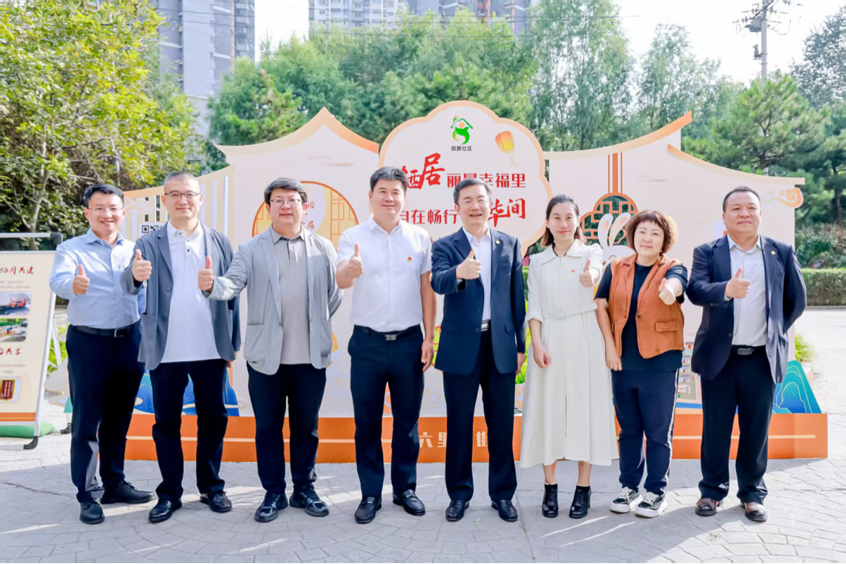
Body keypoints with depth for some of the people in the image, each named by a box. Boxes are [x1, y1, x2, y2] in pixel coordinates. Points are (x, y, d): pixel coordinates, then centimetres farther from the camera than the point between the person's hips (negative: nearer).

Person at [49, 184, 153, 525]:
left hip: (129, 341, 4)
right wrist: (72, 283, -45)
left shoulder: (134, 250, 8)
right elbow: (58, 280, -22)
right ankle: (86, 495, 13)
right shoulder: (72, 249, -4)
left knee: (118, 419, 14)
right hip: (88, 343, -4)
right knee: (86, 421, 2)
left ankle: (115, 484, 27)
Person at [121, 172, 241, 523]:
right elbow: (131, 286, -10)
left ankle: (211, 487, 25)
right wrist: (135, 275, -34)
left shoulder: (220, 242, 7)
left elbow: (232, 293, 6)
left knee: (213, 419, 10)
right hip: (166, 352, -1)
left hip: (211, 350, 1)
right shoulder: (149, 244, 3)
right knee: (166, 423, 9)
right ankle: (169, 493, 22)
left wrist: (233, 343, 3)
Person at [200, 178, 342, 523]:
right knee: (268, 427, 9)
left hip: (311, 356, 1)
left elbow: (334, 295, 7)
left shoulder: (323, 248, 6)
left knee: (306, 426, 12)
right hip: (266, 356, -1)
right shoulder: (251, 249, 2)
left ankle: (304, 489, 28)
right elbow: (233, 283, -13)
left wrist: (319, 328, 6)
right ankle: (273, 493, 24)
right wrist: (211, 285, -33)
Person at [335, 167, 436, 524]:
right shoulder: (353, 237, -2)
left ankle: (405, 488, 29)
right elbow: (341, 280, -19)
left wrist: (429, 338, 0)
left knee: (407, 420, 12)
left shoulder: (420, 238, 3)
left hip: (409, 342, 1)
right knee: (367, 422, 8)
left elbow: (427, 290, 5)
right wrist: (350, 270, -43)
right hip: (367, 343, -1)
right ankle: (370, 494, 22)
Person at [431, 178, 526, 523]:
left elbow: (517, 297, 7)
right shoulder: (445, 246, 0)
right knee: (459, 424, 8)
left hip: (501, 345, 2)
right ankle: (459, 494, 24)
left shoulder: (509, 244, 8)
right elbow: (438, 282, -20)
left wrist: (521, 344, 5)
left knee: (502, 423, 9)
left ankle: (502, 494, 25)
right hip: (461, 346, -1)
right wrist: (459, 272, -42)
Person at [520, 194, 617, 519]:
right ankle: (550, 487, 14)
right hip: (550, 341, 2)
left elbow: (595, 273, -20)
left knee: (585, 407, 0)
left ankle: (583, 489, 11)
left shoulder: (591, 253, 4)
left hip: (584, 341, -2)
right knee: (548, 410, 3)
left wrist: (590, 277, -45)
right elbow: (534, 307, 5)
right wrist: (536, 344, -9)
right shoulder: (537, 262, 11)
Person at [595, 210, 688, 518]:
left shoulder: (673, 267, -2)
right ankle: (629, 486, 27)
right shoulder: (616, 268, 6)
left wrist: (669, 290, -50)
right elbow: (600, 305, 0)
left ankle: (656, 491, 19)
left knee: (658, 431, 5)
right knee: (628, 428, 14)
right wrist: (609, 346, -8)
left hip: (660, 364, -3)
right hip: (622, 362, 3)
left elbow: (675, 283, -25)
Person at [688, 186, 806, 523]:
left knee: (756, 429, 9)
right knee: (715, 428, 8)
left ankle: (752, 493, 25)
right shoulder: (707, 252, 1)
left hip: (762, 358, 1)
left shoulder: (782, 253, 5)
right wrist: (726, 289, -34)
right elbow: (695, 290, -16)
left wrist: (776, 332, 12)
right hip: (719, 357, -1)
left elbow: (796, 300, 12)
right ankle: (712, 490, 22)